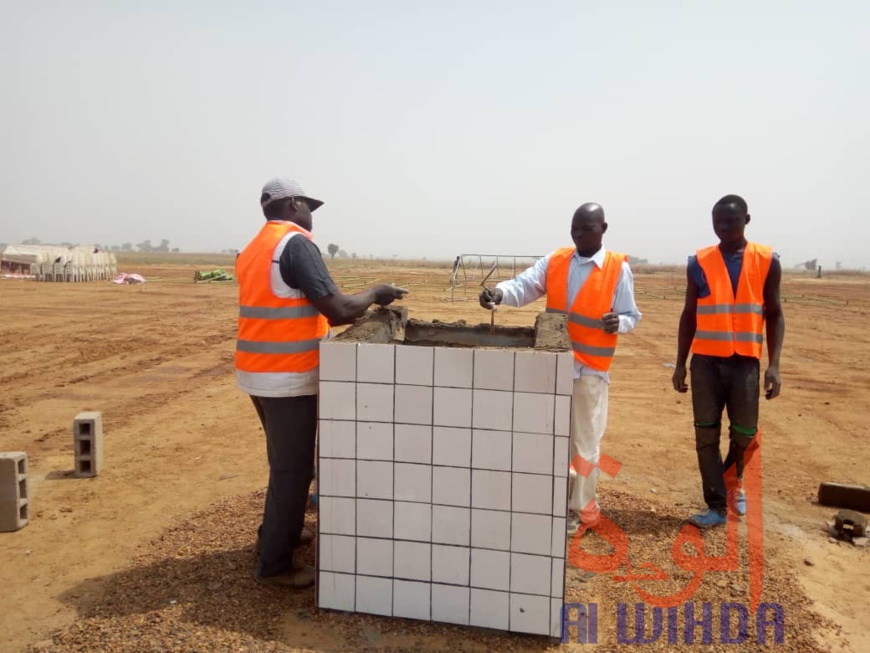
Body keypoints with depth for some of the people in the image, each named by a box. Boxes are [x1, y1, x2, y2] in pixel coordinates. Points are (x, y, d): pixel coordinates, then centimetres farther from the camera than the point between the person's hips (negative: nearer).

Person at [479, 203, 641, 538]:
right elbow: (524, 285, -7)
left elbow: (631, 316, -1)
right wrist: (499, 292, -28)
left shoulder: (619, 268, -4)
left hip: (590, 368, -4)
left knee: (584, 443, 6)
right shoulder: (555, 261, 5)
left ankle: (580, 511, 20)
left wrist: (617, 322, -25)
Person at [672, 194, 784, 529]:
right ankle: (717, 506, 15)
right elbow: (689, 315, 6)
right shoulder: (699, 263, 2)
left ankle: (733, 482, 37)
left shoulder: (767, 261, 1)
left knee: (745, 433, 6)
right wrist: (680, 364, 3)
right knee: (706, 435, 3)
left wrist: (774, 364, -7)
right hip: (706, 360, 1)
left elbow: (774, 315, 3)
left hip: (745, 361, 0)